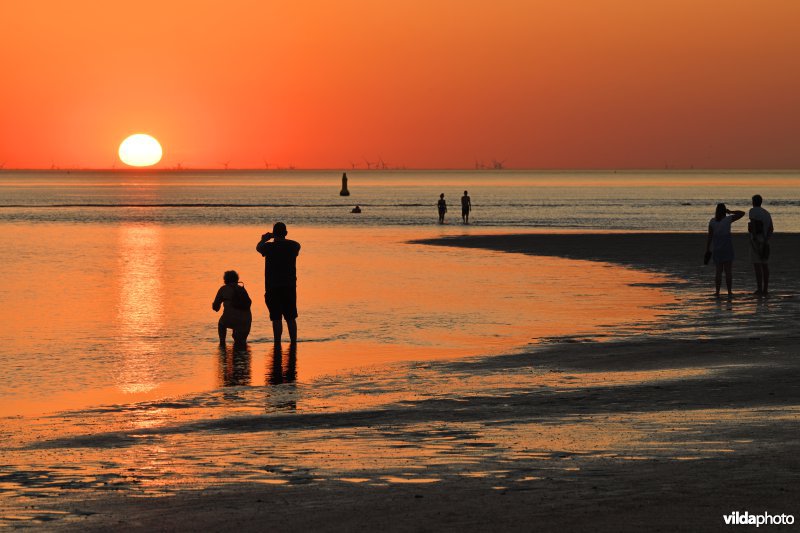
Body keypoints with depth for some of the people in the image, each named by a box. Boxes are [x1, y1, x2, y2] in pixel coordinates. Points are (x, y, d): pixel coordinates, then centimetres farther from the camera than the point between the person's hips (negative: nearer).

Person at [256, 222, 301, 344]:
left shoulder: (269, 247, -9)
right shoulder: (293, 246, 0)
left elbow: (258, 247, 14)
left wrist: (264, 239, 34)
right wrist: (282, 239, 37)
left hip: (273, 287, -3)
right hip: (290, 286, 3)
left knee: (276, 318, -2)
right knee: (291, 318, 11)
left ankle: (277, 343, -3)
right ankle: (293, 342, 14)